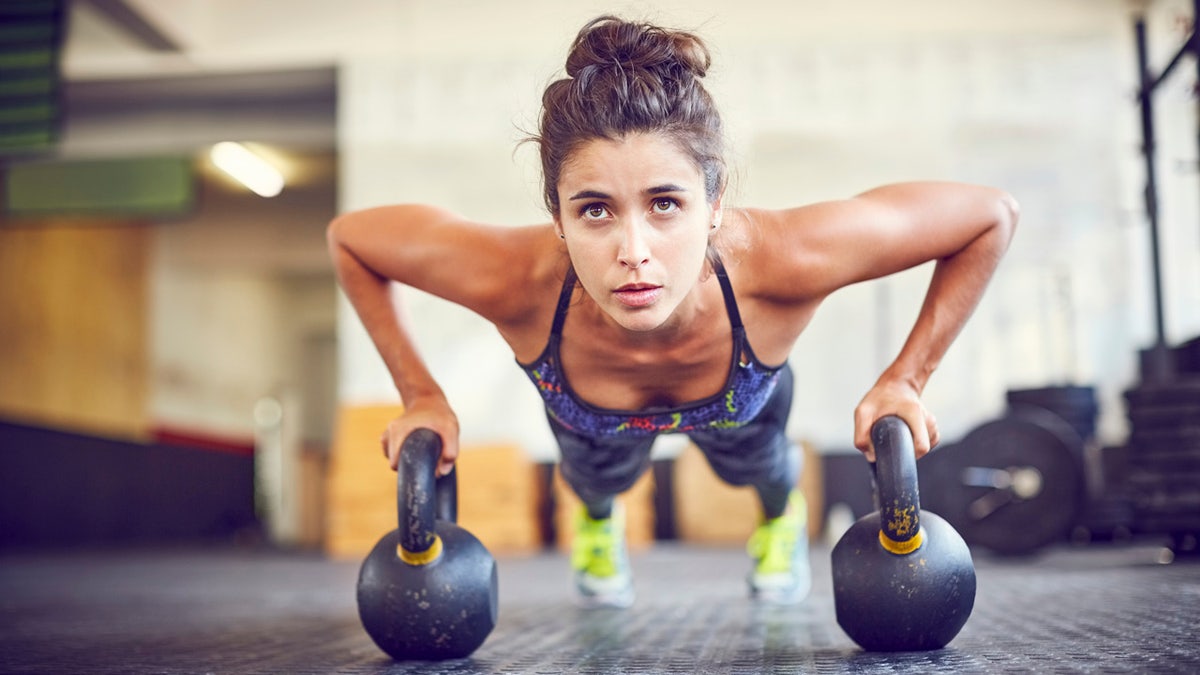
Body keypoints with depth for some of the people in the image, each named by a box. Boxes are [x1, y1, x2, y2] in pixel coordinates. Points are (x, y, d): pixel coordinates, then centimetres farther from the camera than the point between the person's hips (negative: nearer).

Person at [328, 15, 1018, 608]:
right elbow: (350, 236, -26)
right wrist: (423, 398, -26)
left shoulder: (777, 261, -48)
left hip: (743, 404, 0)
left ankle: (783, 513, 70)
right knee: (599, 478, 33)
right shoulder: (515, 279, -47)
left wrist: (905, 381, -31)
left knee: (756, 468, 32)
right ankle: (596, 521, 70)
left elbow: (993, 214, -33)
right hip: (589, 415, 0)